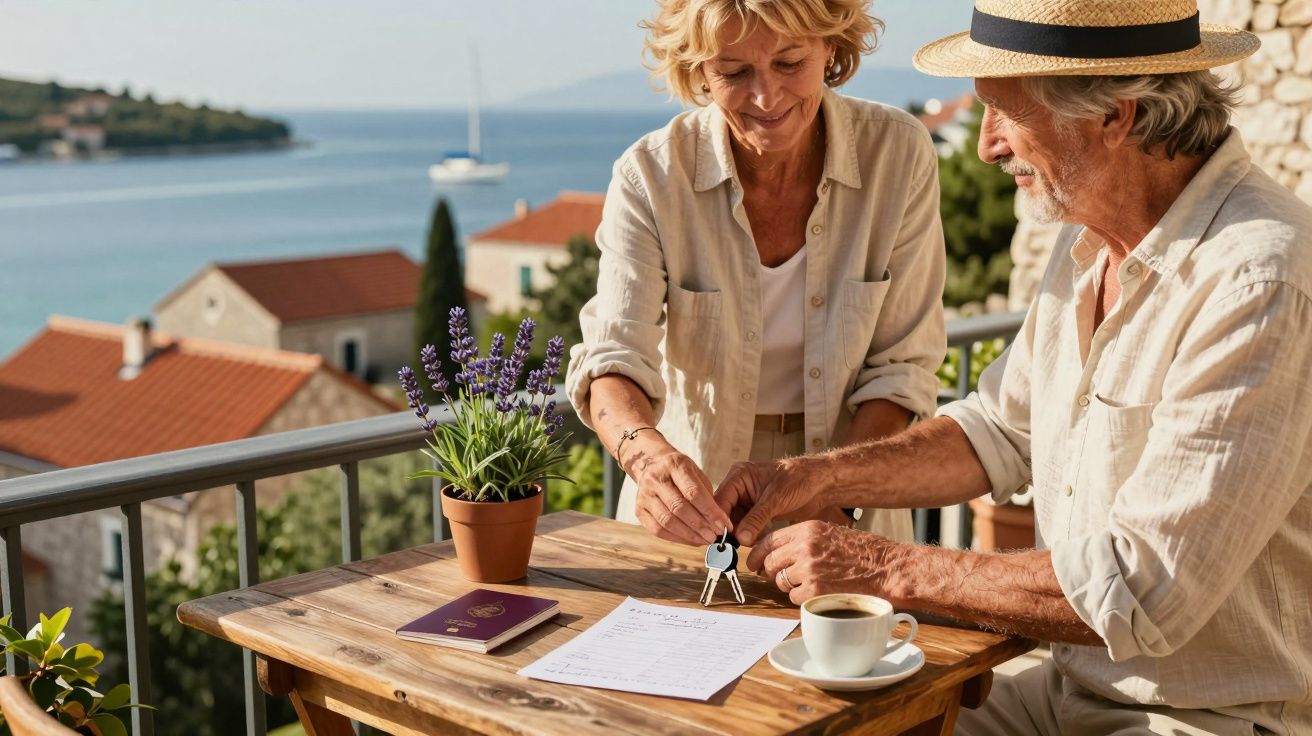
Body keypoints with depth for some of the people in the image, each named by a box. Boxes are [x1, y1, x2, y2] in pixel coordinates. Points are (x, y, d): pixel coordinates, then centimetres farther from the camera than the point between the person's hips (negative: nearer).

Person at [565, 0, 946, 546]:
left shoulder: (898, 153, -10)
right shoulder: (651, 176, -12)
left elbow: (902, 364, -5)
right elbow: (614, 359, -19)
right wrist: (649, 453, -41)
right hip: (688, 510, 1)